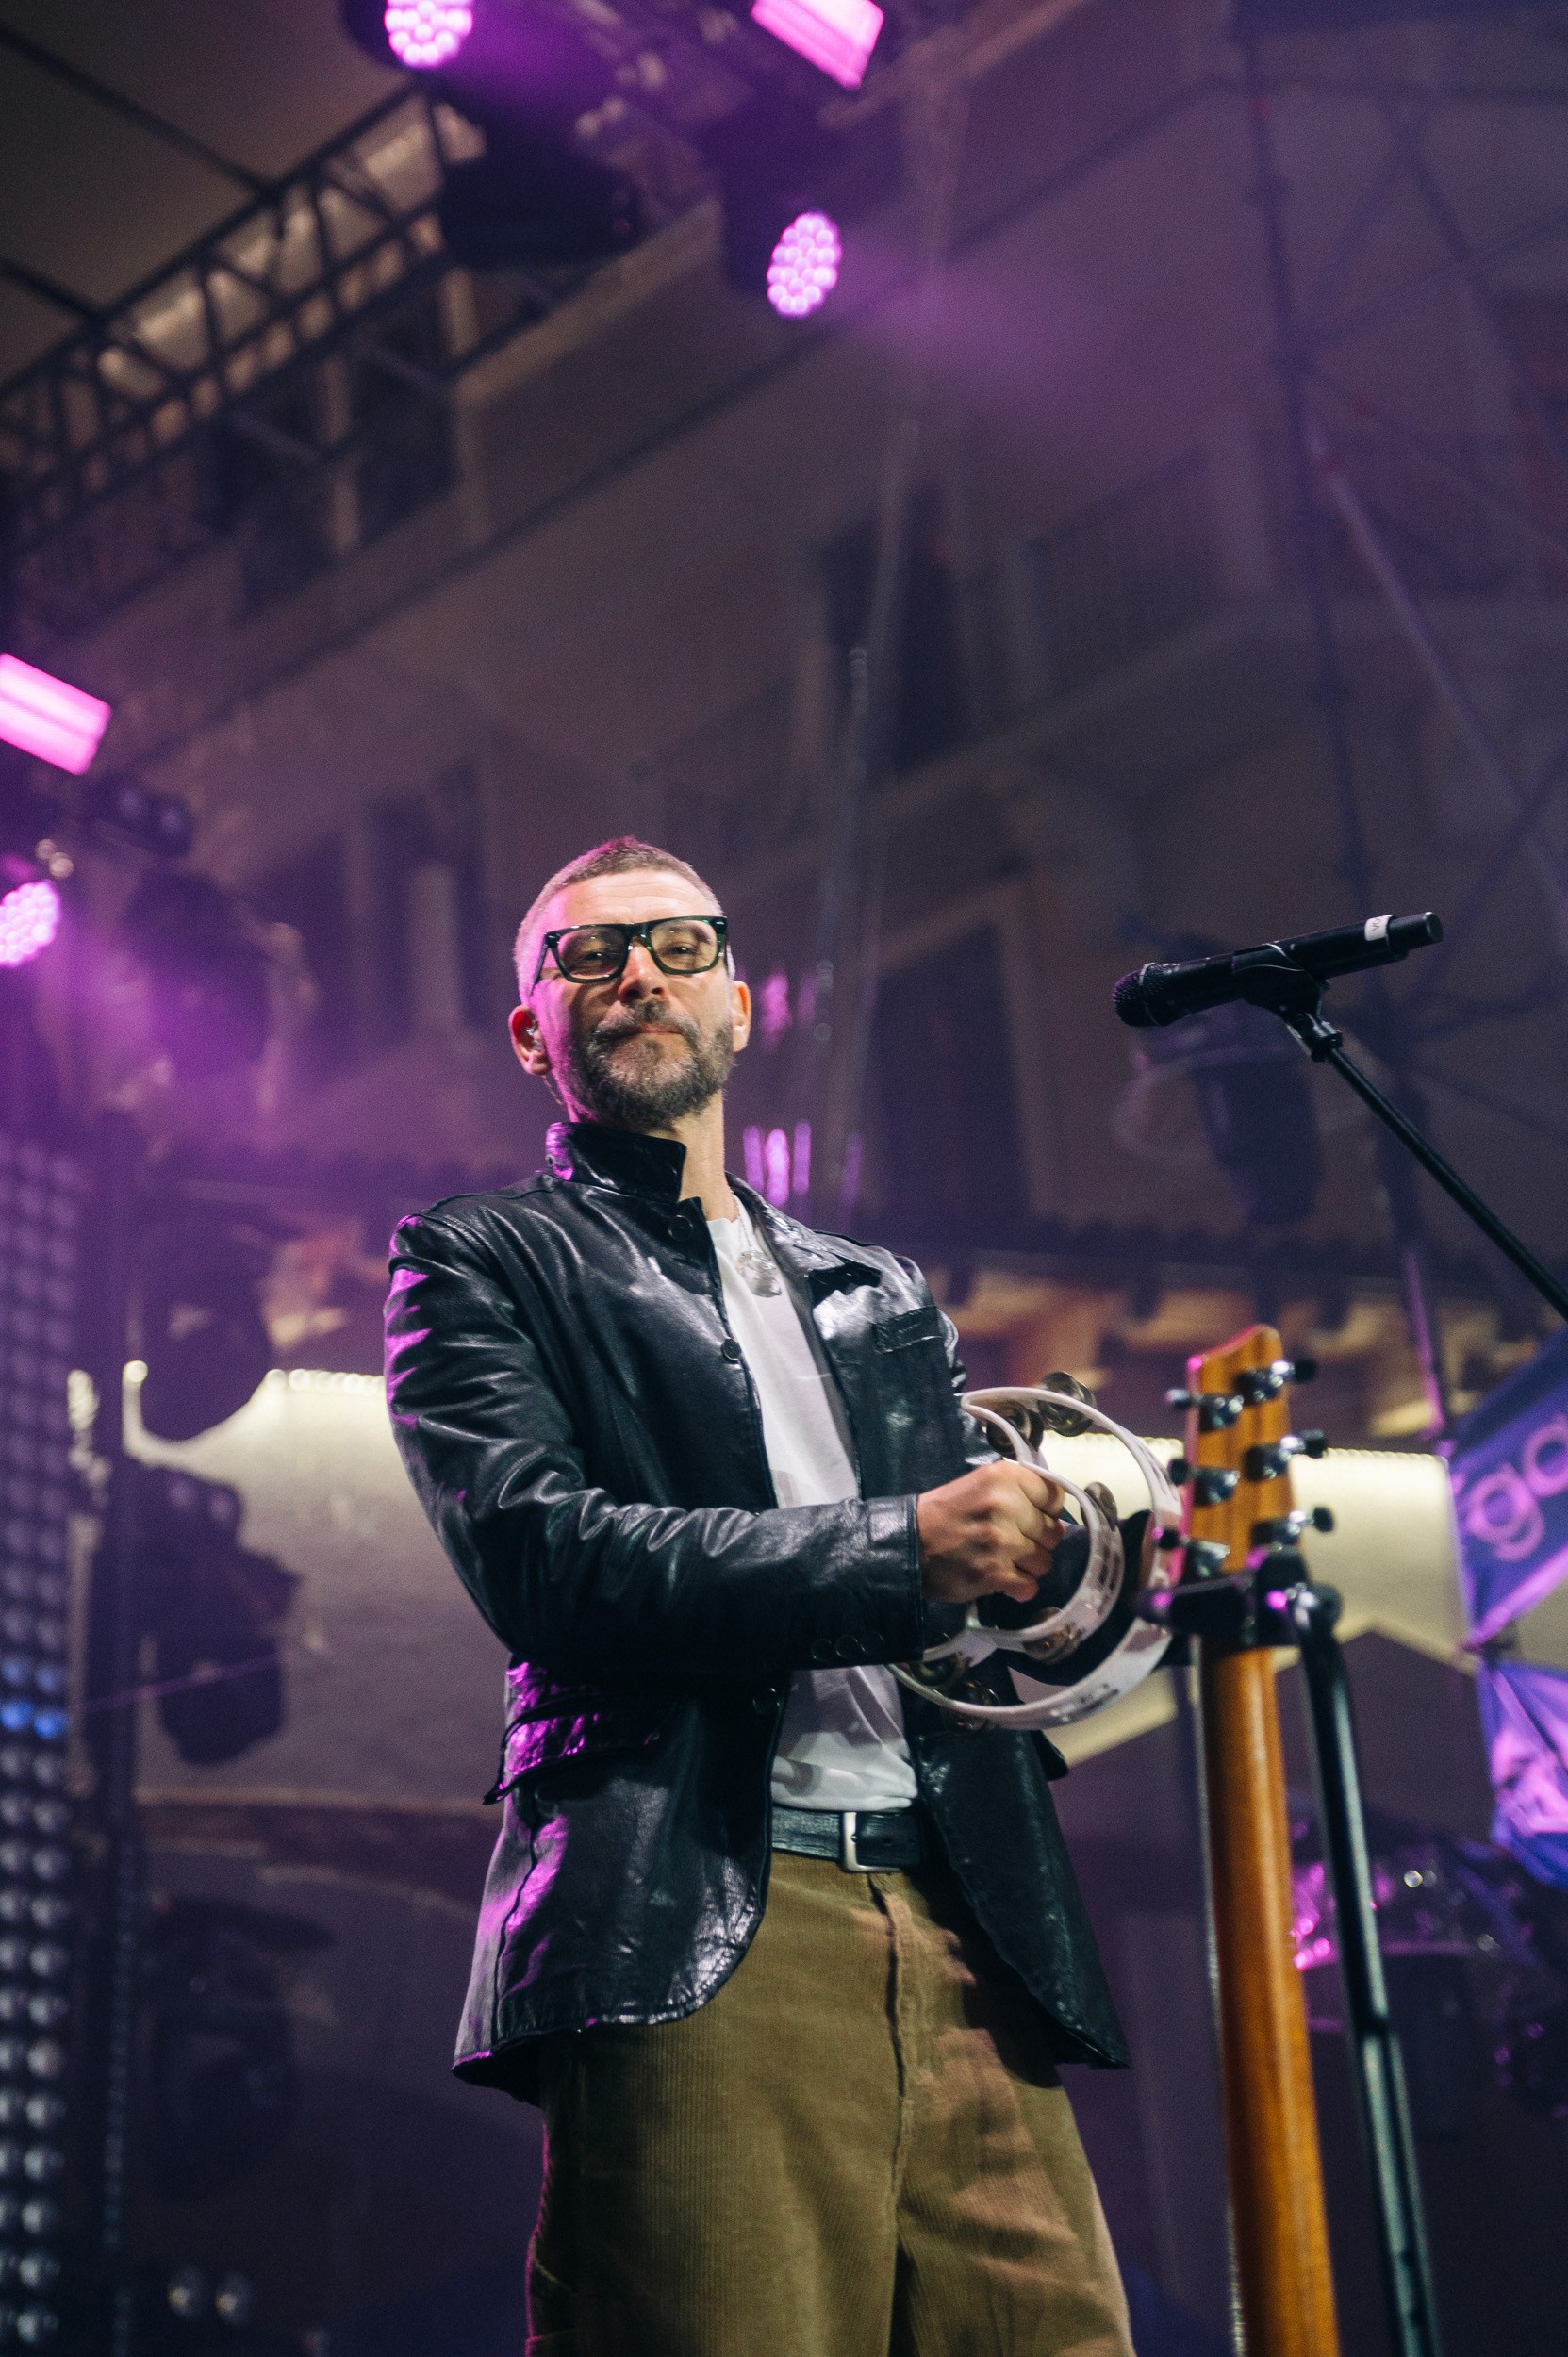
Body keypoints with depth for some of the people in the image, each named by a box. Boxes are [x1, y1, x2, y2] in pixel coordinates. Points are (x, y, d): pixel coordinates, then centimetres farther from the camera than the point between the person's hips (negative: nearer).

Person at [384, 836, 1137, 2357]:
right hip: (700, 1940, -4)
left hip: (969, 1934, 5)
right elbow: (536, 1556, -5)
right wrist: (895, 1552, -13)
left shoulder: (879, 1300, 29)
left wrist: (1043, 1551, 0)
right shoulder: (482, 1262, 12)